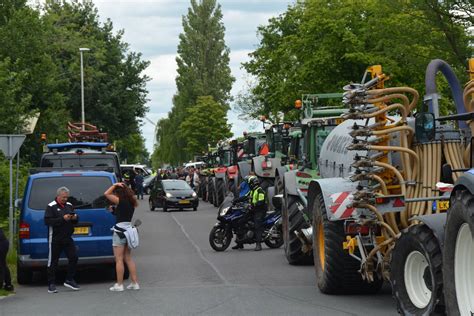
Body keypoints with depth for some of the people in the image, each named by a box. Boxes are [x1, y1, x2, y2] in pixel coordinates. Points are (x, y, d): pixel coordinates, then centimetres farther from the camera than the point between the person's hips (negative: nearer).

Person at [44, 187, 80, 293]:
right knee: (53, 261, 0)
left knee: (73, 257, -2)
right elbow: (47, 221, -16)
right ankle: (51, 284, 5)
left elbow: (76, 220, 20)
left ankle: (69, 280, 12)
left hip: (68, 238, 5)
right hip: (55, 239, -5)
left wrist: (75, 218, -5)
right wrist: (62, 219, -23)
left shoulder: (69, 206, 14)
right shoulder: (51, 207, -4)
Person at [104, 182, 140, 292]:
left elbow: (106, 194, -15)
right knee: (128, 258, 14)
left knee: (119, 259, -2)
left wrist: (115, 185, -7)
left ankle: (119, 284, -1)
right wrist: (113, 209, 12)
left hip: (120, 231, -8)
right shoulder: (131, 203, 9)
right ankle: (135, 283, 13)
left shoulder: (121, 201, -14)